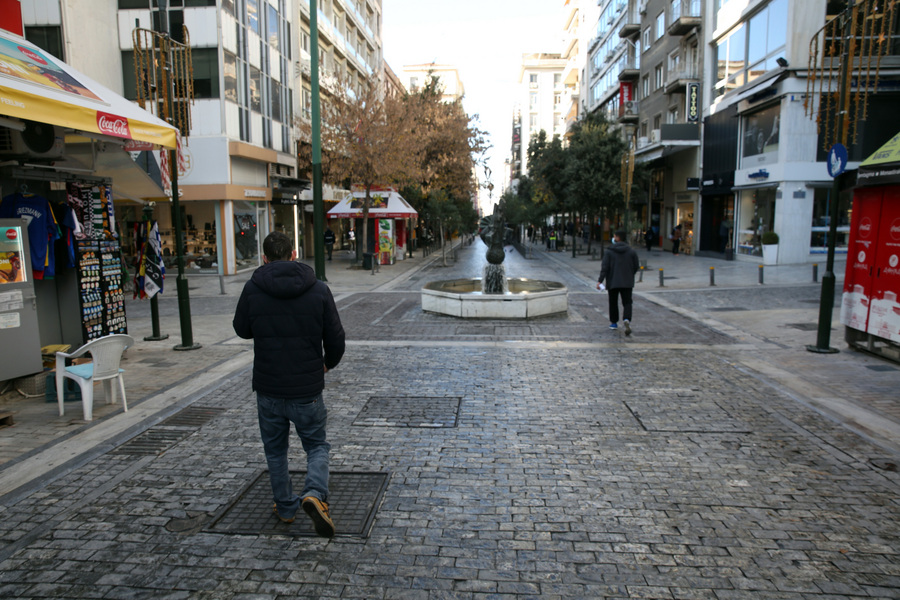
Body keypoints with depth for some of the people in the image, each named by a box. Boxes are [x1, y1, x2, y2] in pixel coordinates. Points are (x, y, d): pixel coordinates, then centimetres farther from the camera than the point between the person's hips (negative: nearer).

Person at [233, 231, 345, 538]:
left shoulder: (253, 289, -7)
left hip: (268, 389, 1)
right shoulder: (318, 289, -7)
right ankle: (314, 494, -8)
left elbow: (242, 329, 9)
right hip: (307, 389, -1)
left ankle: (285, 507, 31)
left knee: (275, 450, 20)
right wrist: (329, 362, 18)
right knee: (317, 446, 16)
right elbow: (336, 337, -1)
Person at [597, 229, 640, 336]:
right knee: (627, 303, 3)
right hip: (627, 282, 1)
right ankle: (627, 320, -22)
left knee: (613, 303, 13)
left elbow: (604, 267, -12)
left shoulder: (609, 251, -6)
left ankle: (613, 322, 21)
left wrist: (600, 281, -12)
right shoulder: (631, 251, 1)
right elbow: (636, 266, 4)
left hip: (613, 282, -1)